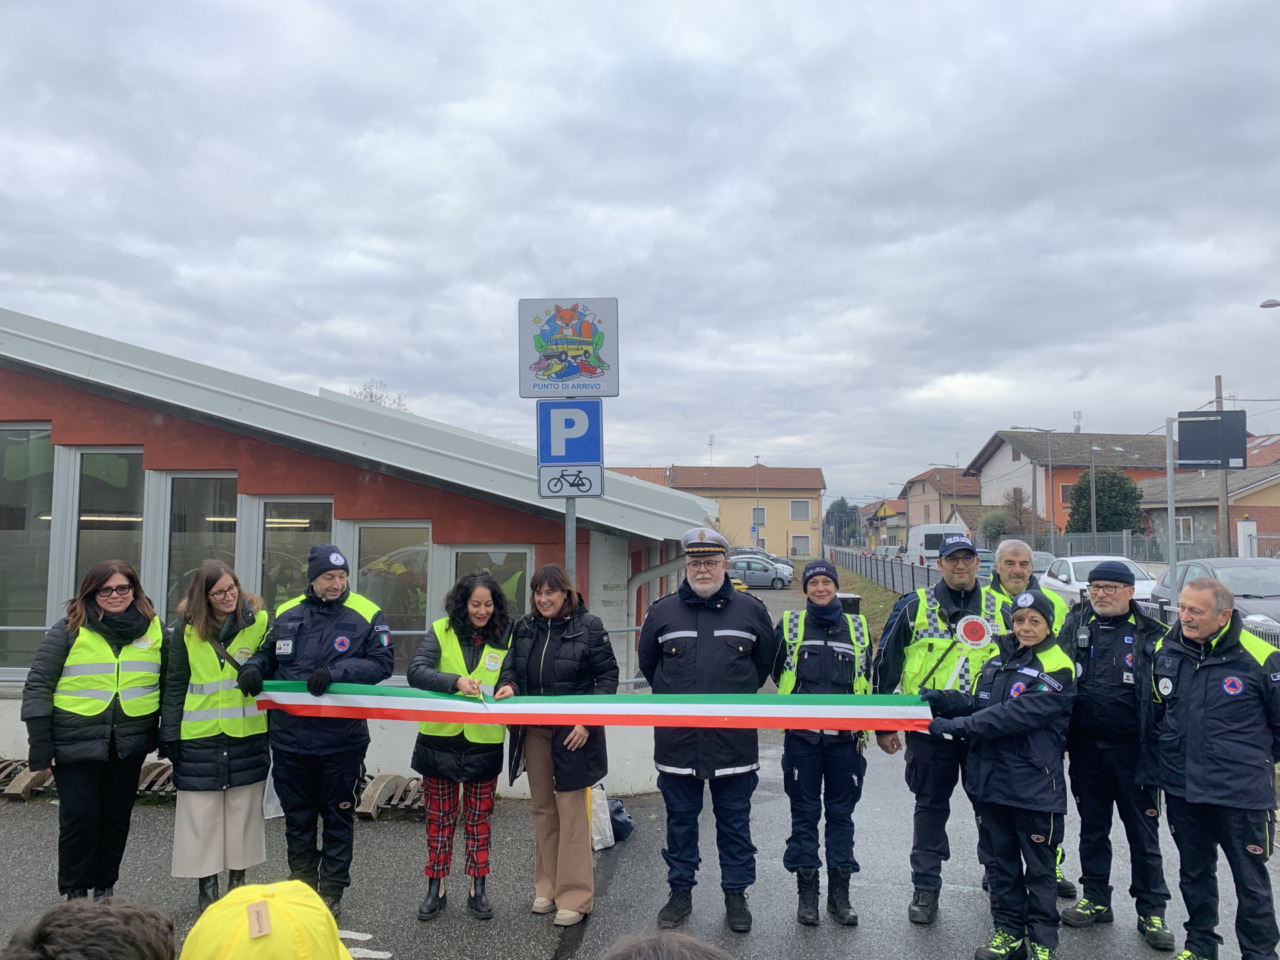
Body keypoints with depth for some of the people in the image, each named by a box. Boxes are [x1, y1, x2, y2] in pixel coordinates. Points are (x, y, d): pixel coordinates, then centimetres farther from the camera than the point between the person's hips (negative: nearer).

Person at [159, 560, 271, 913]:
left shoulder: (259, 620, -3)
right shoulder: (188, 627, 1)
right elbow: (175, 684, 6)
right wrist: (169, 733, 2)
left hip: (248, 734, 0)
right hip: (199, 735, 1)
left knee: (244, 810, 9)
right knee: (200, 814, 5)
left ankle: (238, 881, 26)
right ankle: (206, 886, 21)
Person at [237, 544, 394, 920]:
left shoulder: (367, 615, -5)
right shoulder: (286, 614, 6)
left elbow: (382, 662, -10)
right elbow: (268, 654, 18)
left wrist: (337, 672, -21)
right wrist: (252, 667, -4)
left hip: (342, 739, -3)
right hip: (290, 737, 3)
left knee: (338, 819, 10)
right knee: (297, 818, 15)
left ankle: (331, 892, 24)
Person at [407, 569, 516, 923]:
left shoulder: (505, 637, 0)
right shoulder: (442, 631, -4)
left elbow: (509, 678, -2)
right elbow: (415, 671, -15)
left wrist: (507, 689, -27)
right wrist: (455, 681, -30)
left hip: (484, 742, 0)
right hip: (439, 739, 0)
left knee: (478, 819, 11)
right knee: (439, 817, 11)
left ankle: (478, 889, 24)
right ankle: (436, 888, 25)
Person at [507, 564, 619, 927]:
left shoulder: (588, 627, -8)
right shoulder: (524, 627, 6)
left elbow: (608, 675, -6)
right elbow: (514, 672, 17)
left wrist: (588, 720, -14)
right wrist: (510, 691, -6)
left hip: (572, 732, -5)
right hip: (534, 731, 5)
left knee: (571, 812, -3)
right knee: (543, 809, 13)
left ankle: (575, 896, 6)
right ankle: (547, 887, 25)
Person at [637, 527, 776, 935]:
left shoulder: (751, 610, 1)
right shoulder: (662, 611, 2)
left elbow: (766, 661, 15)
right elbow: (647, 662, 17)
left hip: (734, 738, -1)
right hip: (676, 738, 1)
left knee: (734, 821, 10)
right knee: (680, 819, 12)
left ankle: (736, 894, 24)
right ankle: (680, 892, 27)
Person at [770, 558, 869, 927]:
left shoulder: (858, 627, 8)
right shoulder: (790, 624, 2)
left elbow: (869, 678, 16)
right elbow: (770, 665, 10)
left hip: (845, 736, 1)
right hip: (802, 735, -1)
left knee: (841, 813, 9)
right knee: (804, 813, 5)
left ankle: (839, 892, 20)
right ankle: (807, 892, 16)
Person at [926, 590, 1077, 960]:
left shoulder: (1056, 669, -13)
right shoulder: (999, 661, 11)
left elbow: (1016, 714, -22)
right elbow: (979, 705, 10)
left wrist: (960, 725, -24)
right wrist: (944, 700, -8)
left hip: (1035, 785, -6)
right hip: (991, 778, 6)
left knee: (1039, 867, 7)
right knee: (1000, 860, 15)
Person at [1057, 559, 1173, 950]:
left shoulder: (1149, 635, -4)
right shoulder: (1075, 625, 4)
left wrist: (1155, 750, -10)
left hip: (1132, 750, -3)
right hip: (1087, 747, 3)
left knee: (1143, 832, 7)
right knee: (1092, 828, 15)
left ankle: (1151, 911, 20)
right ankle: (1096, 899, 30)